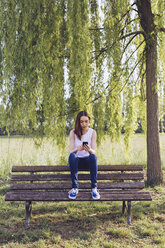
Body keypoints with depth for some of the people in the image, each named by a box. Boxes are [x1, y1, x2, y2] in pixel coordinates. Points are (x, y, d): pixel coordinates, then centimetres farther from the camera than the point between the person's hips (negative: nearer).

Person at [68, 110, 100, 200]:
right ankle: (74, 188, -29)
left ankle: (94, 188, -29)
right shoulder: (73, 132, -5)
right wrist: (77, 149, -38)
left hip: (88, 160, 0)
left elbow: (94, 151, -14)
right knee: (72, 156, -35)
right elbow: (71, 151, -14)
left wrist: (89, 150, -39)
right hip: (77, 160, 0)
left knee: (93, 156, -35)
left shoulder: (93, 132, -4)